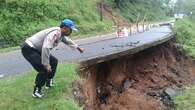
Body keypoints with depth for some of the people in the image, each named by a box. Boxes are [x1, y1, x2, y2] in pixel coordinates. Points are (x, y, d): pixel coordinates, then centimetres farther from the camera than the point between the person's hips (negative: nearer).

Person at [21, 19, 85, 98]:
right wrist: (46, 65, -29)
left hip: (37, 49, 11)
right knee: (44, 69, -19)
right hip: (28, 49, -11)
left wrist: (78, 48, 36)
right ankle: (36, 91, -3)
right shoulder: (54, 33, -27)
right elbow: (46, 48, -36)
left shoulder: (61, 33, 4)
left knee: (53, 61, 16)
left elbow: (68, 41, 26)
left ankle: (49, 83, 28)